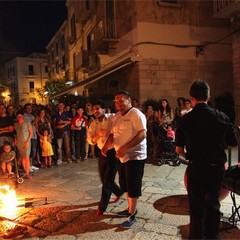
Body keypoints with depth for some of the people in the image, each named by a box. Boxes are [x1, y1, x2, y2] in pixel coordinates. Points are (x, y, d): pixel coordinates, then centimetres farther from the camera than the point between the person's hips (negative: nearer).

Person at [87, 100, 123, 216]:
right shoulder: (93, 124, 3)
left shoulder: (113, 118, -13)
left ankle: (102, 207, 16)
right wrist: (99, 134, -22)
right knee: (104, 179, 16)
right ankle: (119, 192, 45)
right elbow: (90, 140, -4)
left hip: (114, 152, -6)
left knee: (107, 180, -2)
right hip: (102, 153, 6)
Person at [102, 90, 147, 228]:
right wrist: (106, 146, -8)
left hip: (134, 156, -8)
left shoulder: (135, 114, -15)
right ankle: (131, 209, 37)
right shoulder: (118, 116, 11)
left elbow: (142, 134, -26)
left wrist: (125, 148, -32)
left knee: (133, 187, 2)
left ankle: (132, 215, 15)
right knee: (126, 185, 19)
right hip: (122, 157, 9)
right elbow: (113, 134, 12)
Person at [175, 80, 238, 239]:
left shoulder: (185, 120, -11)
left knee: (197, 207, 14)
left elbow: (179, 150, -6)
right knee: (213, 204, 22)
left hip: (196, 168, -2)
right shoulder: (222, 117, -7)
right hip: (217, 167, 2)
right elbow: (233, 144, -2)